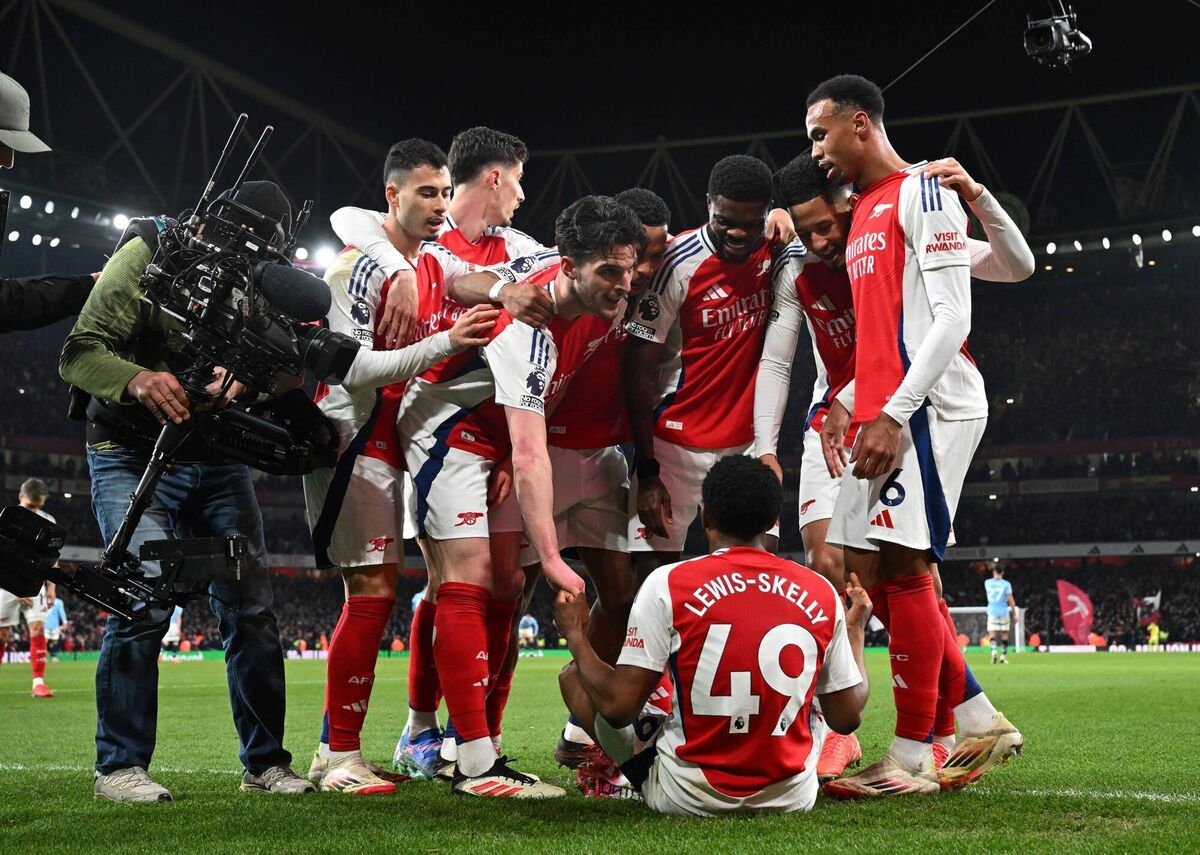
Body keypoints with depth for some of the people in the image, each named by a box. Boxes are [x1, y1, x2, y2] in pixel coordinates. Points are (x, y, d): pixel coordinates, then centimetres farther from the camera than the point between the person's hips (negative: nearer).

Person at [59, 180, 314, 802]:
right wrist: (136, 379, -39)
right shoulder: (148, 257, -14)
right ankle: (119, 766, -4)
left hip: (218, 463, 4)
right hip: (132, 456, -4)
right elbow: (78, 353, -18)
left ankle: (265, 762, 14)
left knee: (250, 607, 1)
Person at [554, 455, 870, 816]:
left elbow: (618, 707, -12)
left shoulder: (668, 584, -13)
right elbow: (847, 717, 4)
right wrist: (855, 630, 21)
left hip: (689, 798, -3)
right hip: (791, 796, 4)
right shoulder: (822, 593, -5)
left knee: (572, 677, 16)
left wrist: (575, 635, 5)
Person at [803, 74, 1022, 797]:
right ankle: (980, 722, 17)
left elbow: (951, 317, -15)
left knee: (902, 568, -10)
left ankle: (912, 758, -3)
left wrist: (892, 414, -20)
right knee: (870, 567, 8)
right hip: (882, 415, 10)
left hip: (927, 408, -10)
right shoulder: (866, 214, 22)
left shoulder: (922, 191, -6)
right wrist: (850, 405, 15)